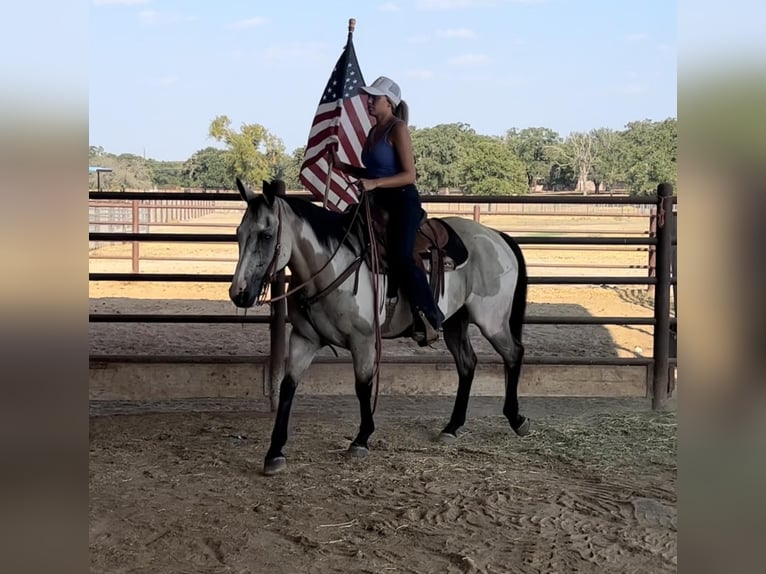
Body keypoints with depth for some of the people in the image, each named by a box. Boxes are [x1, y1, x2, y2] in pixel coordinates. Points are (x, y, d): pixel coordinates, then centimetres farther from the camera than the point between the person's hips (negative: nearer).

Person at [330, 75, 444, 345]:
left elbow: (409, 175, -15)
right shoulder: (374, 131, 16)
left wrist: (375, 183, -25)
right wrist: (342, 166, 12)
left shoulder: (398, 129, -8)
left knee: (400, 256, -29)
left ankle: (430, 316, -18)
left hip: (403, 201, -10)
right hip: (380, 203, 10)